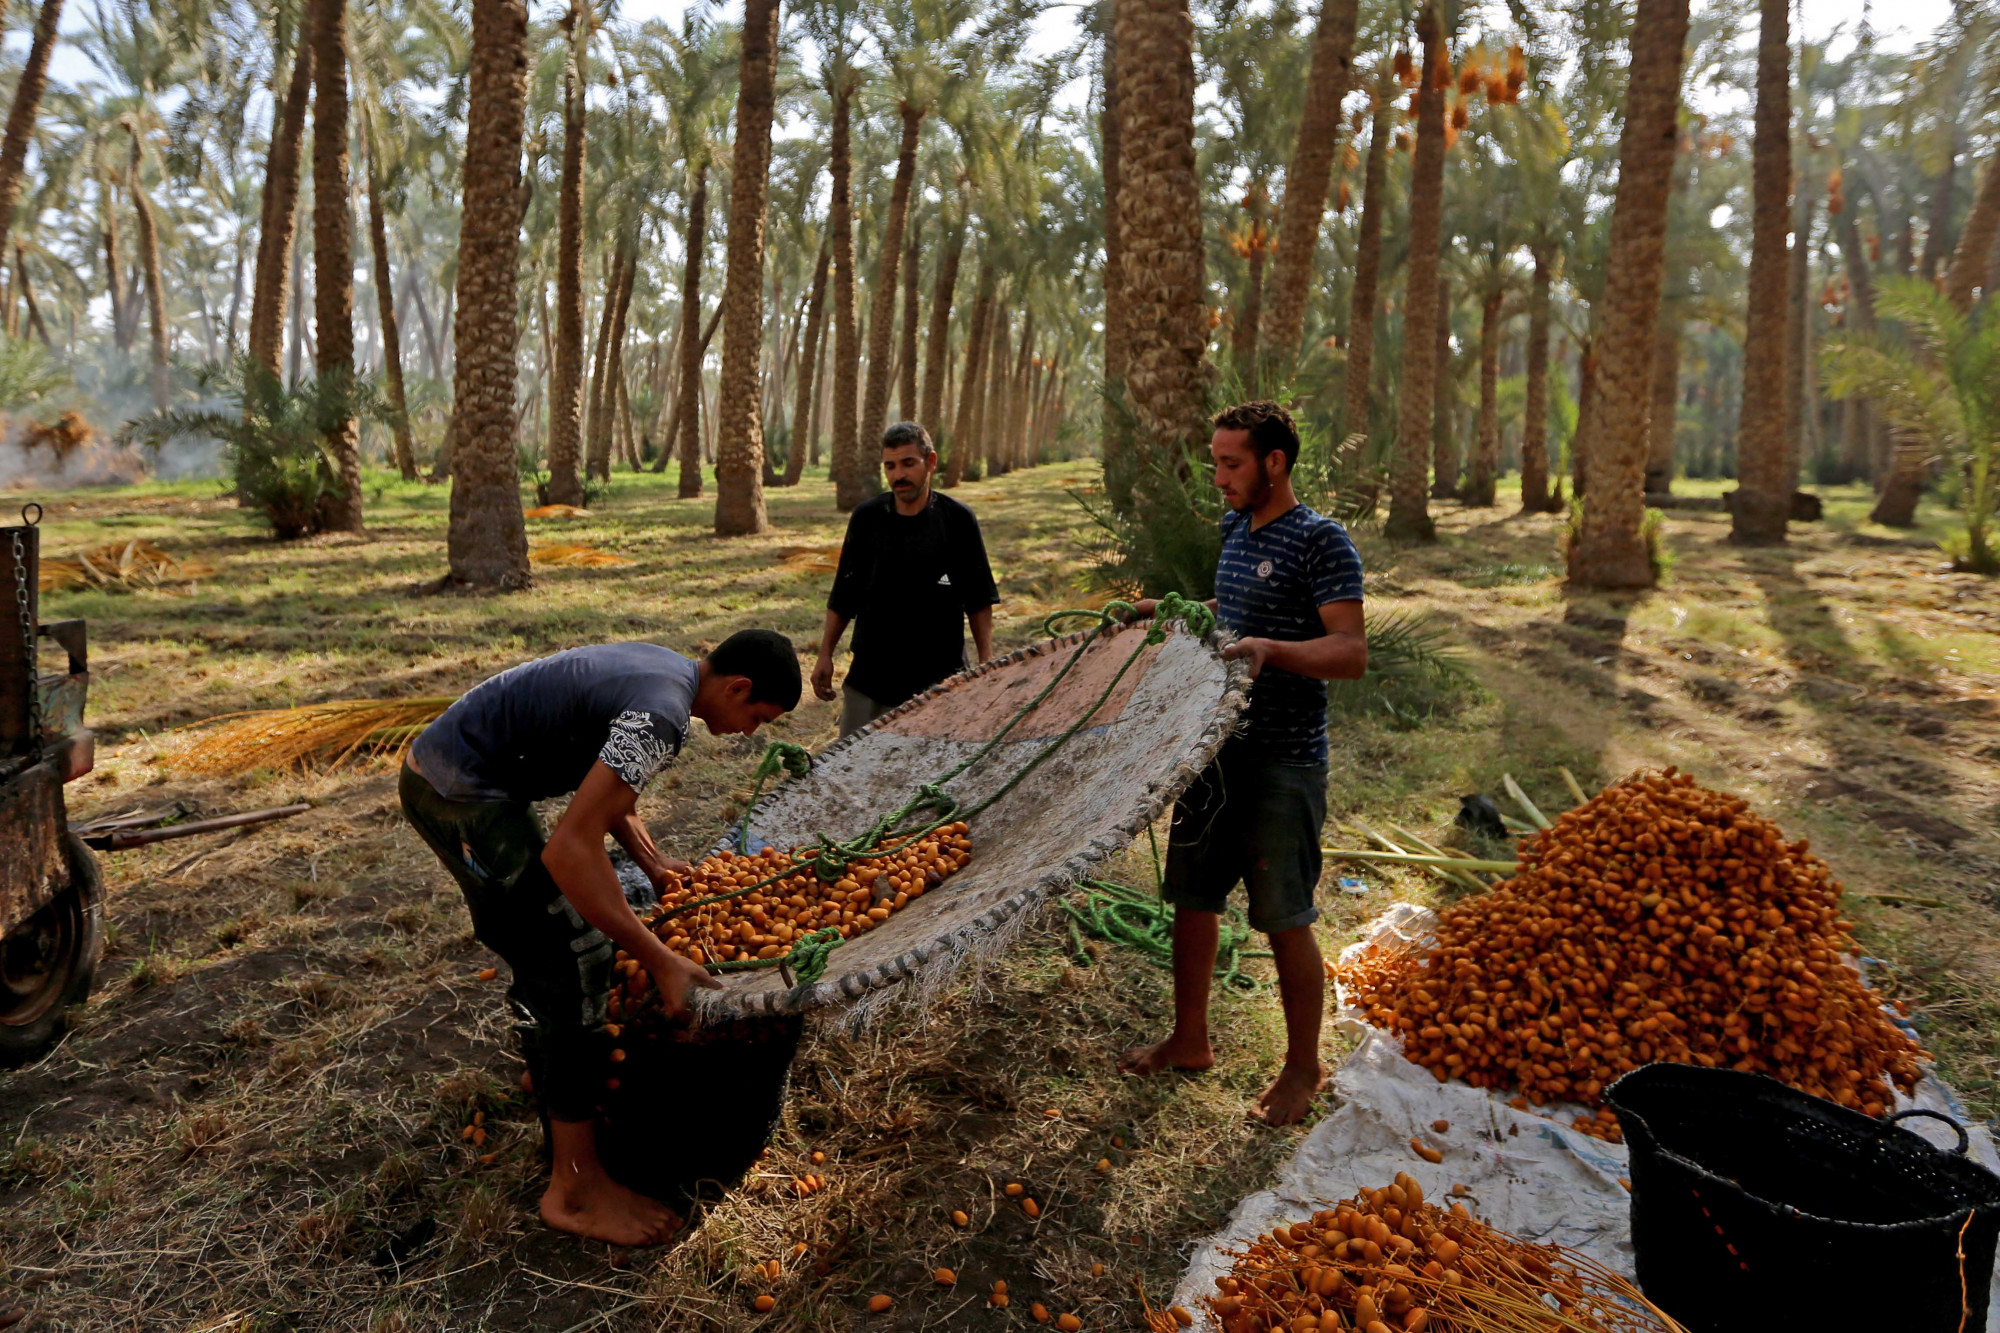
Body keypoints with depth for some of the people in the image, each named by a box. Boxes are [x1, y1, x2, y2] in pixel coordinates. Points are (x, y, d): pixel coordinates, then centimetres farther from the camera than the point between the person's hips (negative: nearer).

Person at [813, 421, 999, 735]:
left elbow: (979, 601, 2)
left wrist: (986, 663, -2)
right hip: (870, 674, 2)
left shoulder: (957, 520, -3)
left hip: (940, 677, -2)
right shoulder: (866, 517, 2)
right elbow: (842, 596, 9)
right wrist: (825, 655, 6)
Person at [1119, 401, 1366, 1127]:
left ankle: (1304, 1068, 22)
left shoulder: (1320, 541, -13)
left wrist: (1269, 648, -33)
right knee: (1192, 896, 15)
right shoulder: (1234, 530, 12)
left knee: (1285, 920, 3)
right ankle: (1189, 1040, 33)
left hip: (1282, 761, -8)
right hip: (1216, 745, 8)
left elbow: (1351, 652, -20)